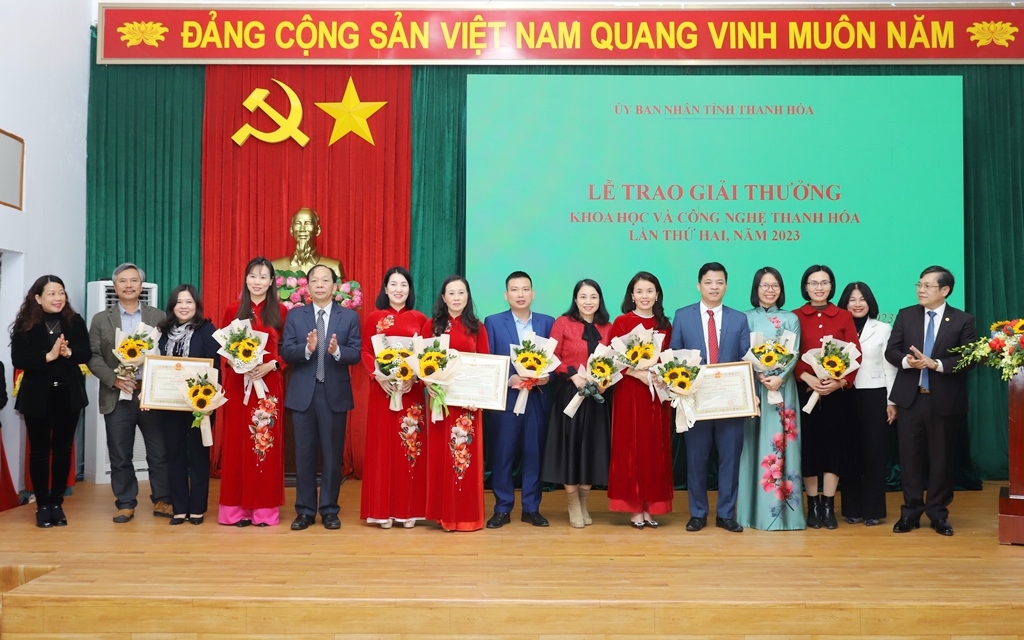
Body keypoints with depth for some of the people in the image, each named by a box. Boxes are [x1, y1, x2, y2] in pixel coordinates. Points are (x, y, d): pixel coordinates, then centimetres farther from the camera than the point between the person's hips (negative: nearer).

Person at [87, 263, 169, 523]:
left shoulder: (159, 317, 8)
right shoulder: (101, 319, 9)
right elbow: (93, 357, 2)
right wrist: (114, 379, -13)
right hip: (117, 397, 1)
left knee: (159, 453, 3)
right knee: (120, 456, 6)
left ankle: (162, 500, 16)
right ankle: (125, 504, 18)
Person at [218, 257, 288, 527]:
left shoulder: (280, 312, 4)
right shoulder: (233, 311, 7)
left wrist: (270, 366, -13)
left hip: (269, 384, -1)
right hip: (238, 384, 1)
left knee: (267, 443, 1)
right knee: (237, 442, 2)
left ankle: (265, 507, 8)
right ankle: (238, 507, 8)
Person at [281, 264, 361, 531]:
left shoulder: (349, 316, 4)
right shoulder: (295, 315, 6)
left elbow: (356, 354, -5)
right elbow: (286, 352, -3)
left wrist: (337, 351, -24)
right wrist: (307, 348, -22)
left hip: (335, 394, -1)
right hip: (303, 393, 1)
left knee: (332, 454, 5)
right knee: (304, 454, 6)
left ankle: (329, 510, 16)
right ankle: (305, 511, 16)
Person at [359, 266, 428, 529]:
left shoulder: (420, 319, 6)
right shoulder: (373, 318, 6)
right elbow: (365, 352, 2)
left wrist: (414, 377, -12)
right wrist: (378, 376, -14)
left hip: (412, 389, 0)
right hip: (382, 388, 0)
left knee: (410, 446, 2)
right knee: (382, 445, 1)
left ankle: (409, 509, 10)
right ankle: (383, 510, 8)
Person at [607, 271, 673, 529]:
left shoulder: (665, 325, 10)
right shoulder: (621, 322, -2)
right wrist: (639, 374, -19)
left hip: (658, 394, 4)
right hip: (630, 392, -4)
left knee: (655, 449, 4)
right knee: (631, 448, -1)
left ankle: (650, 507, 12)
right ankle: (634, 508, 6)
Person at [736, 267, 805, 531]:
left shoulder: (791, 319, 8)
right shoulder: (746, 318, 8)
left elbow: (794, 355, 1)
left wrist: (780, 378, -16)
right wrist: (759, 375, -16)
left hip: (782, 387, 0)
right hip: (753, 386, 0)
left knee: (781, 443, -2)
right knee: (755, 444, 0)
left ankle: (782, 509, 3)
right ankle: (756, 510, 5)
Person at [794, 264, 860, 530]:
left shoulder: (844, 317, 6)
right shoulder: (795, 317, 3)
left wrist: (840, 382, -14)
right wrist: (807, 378, -18)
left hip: (837, 392, 1)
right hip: (805, 391, -1)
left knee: (834, 444, 2)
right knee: (808, 445, 3)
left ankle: (829, 506, 11)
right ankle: (813, 505, 14)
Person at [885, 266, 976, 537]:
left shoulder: (963, 320, 0)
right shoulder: (905, 315, 6)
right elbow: (891, 351, 2)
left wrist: (935, 364, -21)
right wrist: (907, 361, -19)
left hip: (944, 401, -1)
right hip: (910, 398, 2)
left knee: (942, 458, 7)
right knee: (910, 457, 5)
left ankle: (938, 514, 19)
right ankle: (911, 512, 15)